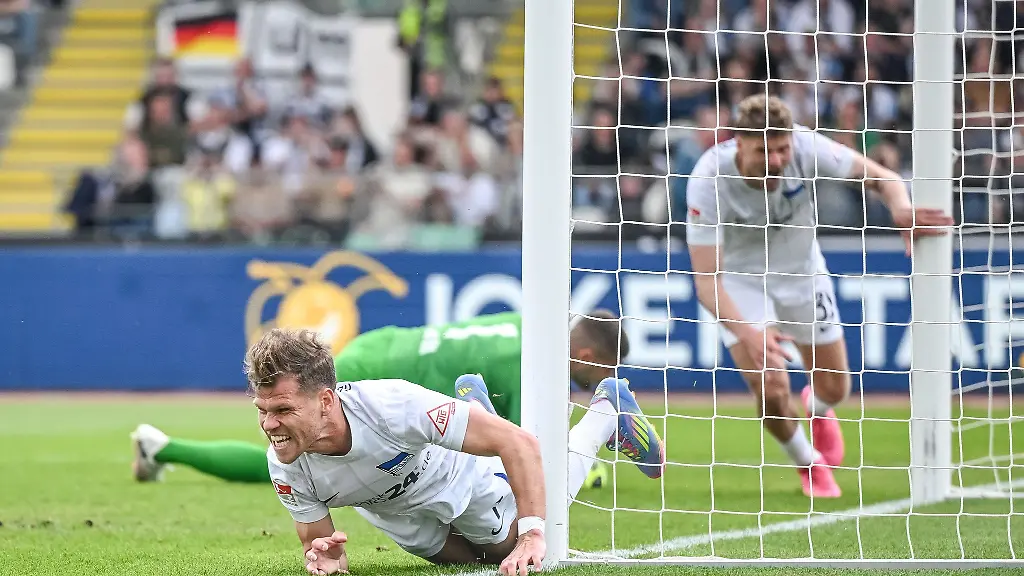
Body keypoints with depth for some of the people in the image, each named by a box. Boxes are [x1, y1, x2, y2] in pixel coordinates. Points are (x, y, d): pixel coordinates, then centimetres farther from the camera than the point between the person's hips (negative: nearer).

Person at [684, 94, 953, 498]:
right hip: (740, 279, -3)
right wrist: (748, 332, -51)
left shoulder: (804, 147, -29)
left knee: (834, 388, 9)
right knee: (771, 389, -18)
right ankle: (808, 464, 16)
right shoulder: (710, 181, -35)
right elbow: (707, 281, -35)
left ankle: (816, 408, 50)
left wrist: (901, 208, -41)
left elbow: (881, 177, -17)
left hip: (801, 270, 3)